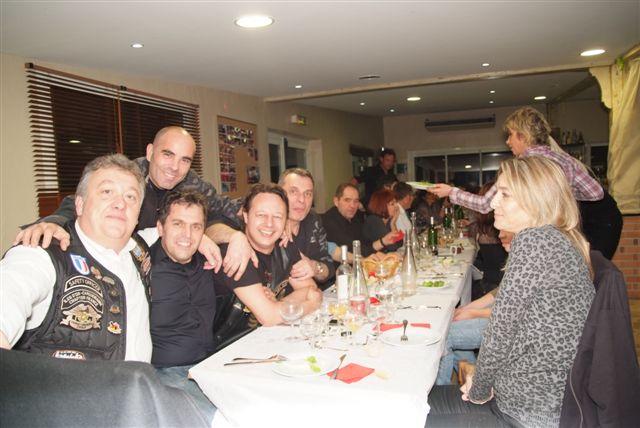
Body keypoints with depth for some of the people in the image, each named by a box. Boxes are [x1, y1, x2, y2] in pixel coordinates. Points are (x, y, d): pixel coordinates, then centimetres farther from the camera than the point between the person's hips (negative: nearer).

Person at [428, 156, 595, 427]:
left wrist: (479, 390, -4)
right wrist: (482, 382, 5)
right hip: (544, 401, 9)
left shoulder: (534, 240, -20)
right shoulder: (561, 241, 10)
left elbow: (501, 332, -19)